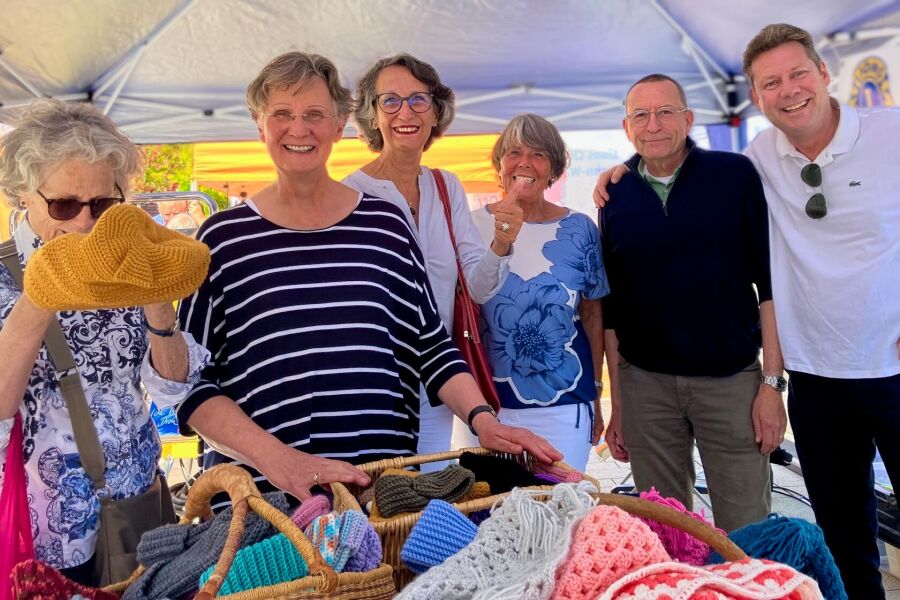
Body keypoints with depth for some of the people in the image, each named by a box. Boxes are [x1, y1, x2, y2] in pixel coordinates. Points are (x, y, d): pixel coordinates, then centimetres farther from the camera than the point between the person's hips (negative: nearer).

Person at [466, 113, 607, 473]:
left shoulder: (579, 229, 1)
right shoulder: (474, 226, 0)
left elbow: (592, 316, 7)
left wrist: (595, 394, 8)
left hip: (564, 406, 0)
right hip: (488, 403, 0)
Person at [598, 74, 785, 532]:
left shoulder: (735, 175, -1)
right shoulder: (616, 196, 5)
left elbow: (769, 282, -2)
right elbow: (611, 306, 8)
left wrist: (772, 383, -8)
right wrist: (616, 404, 7)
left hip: (732, 379, -1)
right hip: (644, 383, 2)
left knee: (747, 537, 5)